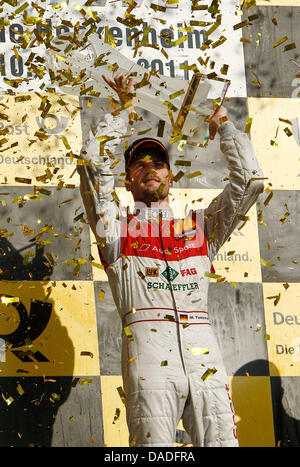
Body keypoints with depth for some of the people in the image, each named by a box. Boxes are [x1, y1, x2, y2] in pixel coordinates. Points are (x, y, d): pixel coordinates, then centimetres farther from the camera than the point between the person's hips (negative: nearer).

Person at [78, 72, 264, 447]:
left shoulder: (200, 226, 29)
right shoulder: (117, 226, 23)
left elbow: (249, 180, 23)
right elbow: (93, 161, 14)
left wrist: (224, 126, 32)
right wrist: (124, 110, 23)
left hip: (203, 350, 2)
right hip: (147, 343, -2)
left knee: (222, 440, -13)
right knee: (154, 446, -16)